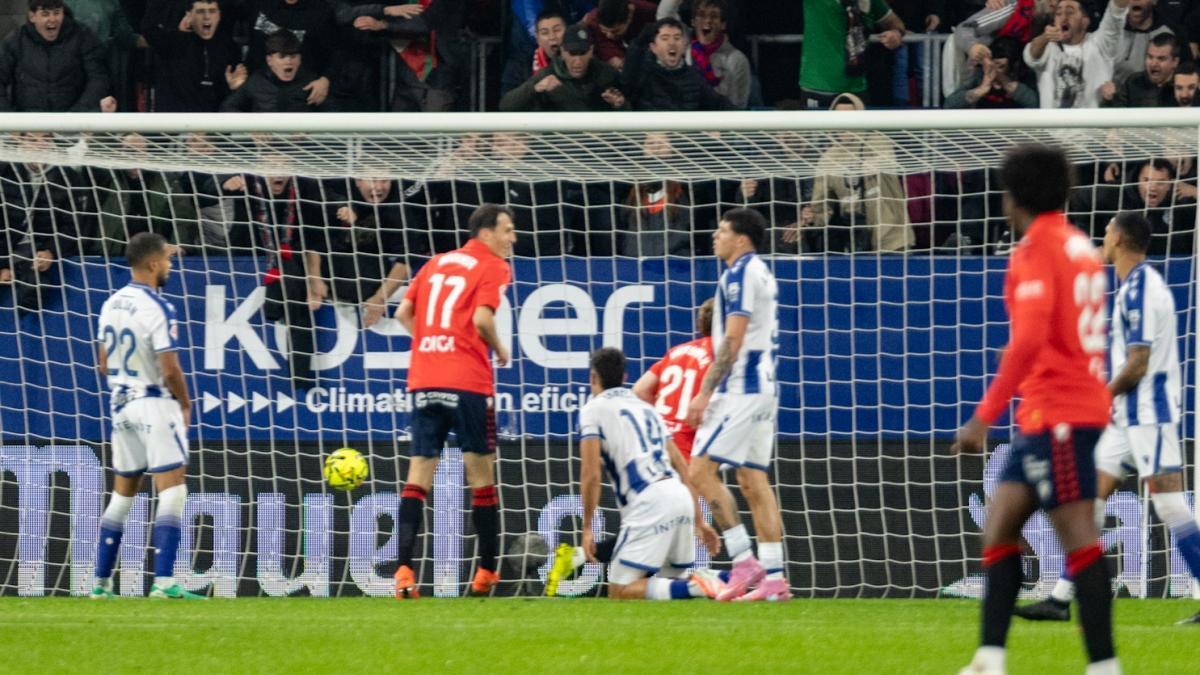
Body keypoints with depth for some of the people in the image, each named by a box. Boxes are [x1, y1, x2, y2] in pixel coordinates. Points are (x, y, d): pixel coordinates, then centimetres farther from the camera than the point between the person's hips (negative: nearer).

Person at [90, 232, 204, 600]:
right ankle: (164, 581, -16)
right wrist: (186, 404, -3)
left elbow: (103, 364, 13)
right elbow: (170, 369, -18)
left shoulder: (111, 304, 7)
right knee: (172, 491, -7)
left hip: (121, 405, 8)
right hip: (156, 405, -8)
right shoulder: (158, 308, -16)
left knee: (122, 494, 15)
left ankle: (101, 582, 17)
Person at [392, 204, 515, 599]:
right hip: (467, 382, -5)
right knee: (481, 474, 6)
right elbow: (482, 318, -14)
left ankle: (404, 571, -11)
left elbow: (403, 313, 15)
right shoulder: (493, 267, -1)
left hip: (423, 379, 5)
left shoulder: (437, 263, 18)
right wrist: (499, 349, 2)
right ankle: (487, 573, 10)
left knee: (418, 475, 1)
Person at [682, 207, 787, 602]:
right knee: (754, 481, 7)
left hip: (740, 389, -10)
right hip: (762, 388, 10)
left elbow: (732, 341, -18)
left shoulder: (740, 274, -12)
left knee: (701, 470, -11)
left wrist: (705, 393, -18)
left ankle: (743, 562, -14)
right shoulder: (760, 272, 19)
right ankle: (773, 579, 3)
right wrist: (712, 392, 26)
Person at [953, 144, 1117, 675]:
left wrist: (984, 417, -22)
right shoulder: (1079, 247, 16)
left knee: (1078, 536, -11)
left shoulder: (1036, 251, -12)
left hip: (1057, 412, -10)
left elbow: (1028, 340, -22)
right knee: (999, 524, 10)